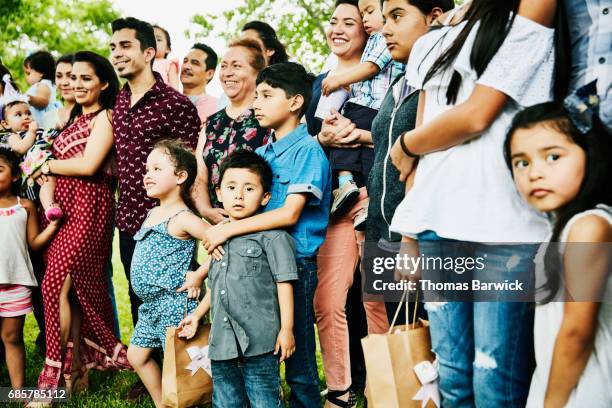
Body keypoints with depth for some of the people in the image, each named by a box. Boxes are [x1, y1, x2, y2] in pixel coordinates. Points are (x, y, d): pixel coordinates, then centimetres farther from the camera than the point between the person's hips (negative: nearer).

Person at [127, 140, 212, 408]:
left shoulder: (181, 218, -16)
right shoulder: (153, 213, 11)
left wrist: (198, 276, -20)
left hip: (173, 303, -10)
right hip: (150, 305, 10)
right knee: (137, 356, 17)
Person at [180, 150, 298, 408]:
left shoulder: (271, 236, -7)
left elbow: (284, 282, -9)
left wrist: (286, 329, -12)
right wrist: (197, 315, 23)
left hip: (259, 341, -7)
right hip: (222, 342, 7)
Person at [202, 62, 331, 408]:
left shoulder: (307, 150, -9)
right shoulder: (260, 154, 13)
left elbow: (289, 213, -19)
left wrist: (229, 229, -19)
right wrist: (203, 268, 3)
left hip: (295, 262, -7)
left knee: (298, 359, 1)